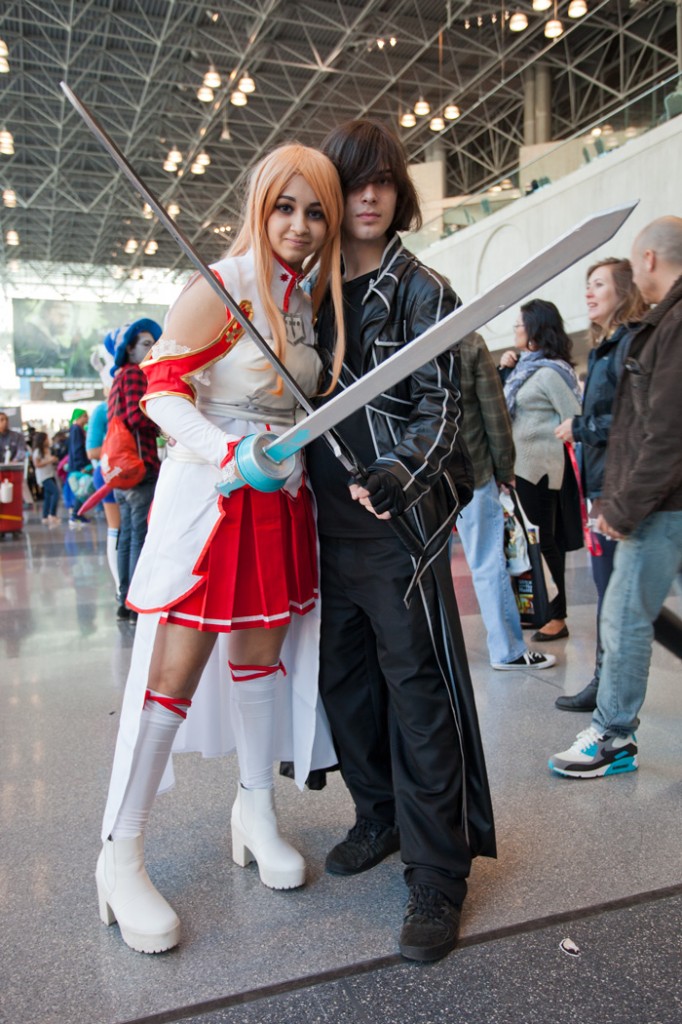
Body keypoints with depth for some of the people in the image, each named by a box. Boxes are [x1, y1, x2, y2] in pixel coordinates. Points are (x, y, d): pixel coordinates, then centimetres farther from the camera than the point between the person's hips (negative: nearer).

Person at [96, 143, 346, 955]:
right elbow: (162, 387, -14)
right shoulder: (220, 287, -10)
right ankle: (119, 852, 11)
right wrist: (231, 453, -26)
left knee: (262, 651, 14)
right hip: (207, 496, -7)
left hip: (279, 500, 7)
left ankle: (255, 810, 32)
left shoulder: (308, 300, 12)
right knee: (172, 669, -5)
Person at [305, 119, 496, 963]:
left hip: (401, 518, -6)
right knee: (342, 677, 13)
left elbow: (440, 408, -7)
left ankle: (437, 874, 11)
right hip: (329, 519, 6)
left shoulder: (421, 289, -1)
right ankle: (380, 817, 34)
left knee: (417, 685, -3)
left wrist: (401, 473, -24)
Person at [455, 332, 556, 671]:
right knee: (488, 565, 5)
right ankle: (507, 650, 14)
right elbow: (495, 415, -7)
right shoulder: (469, 344, -8)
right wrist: (504, 469, 4)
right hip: (471, 472, -2)